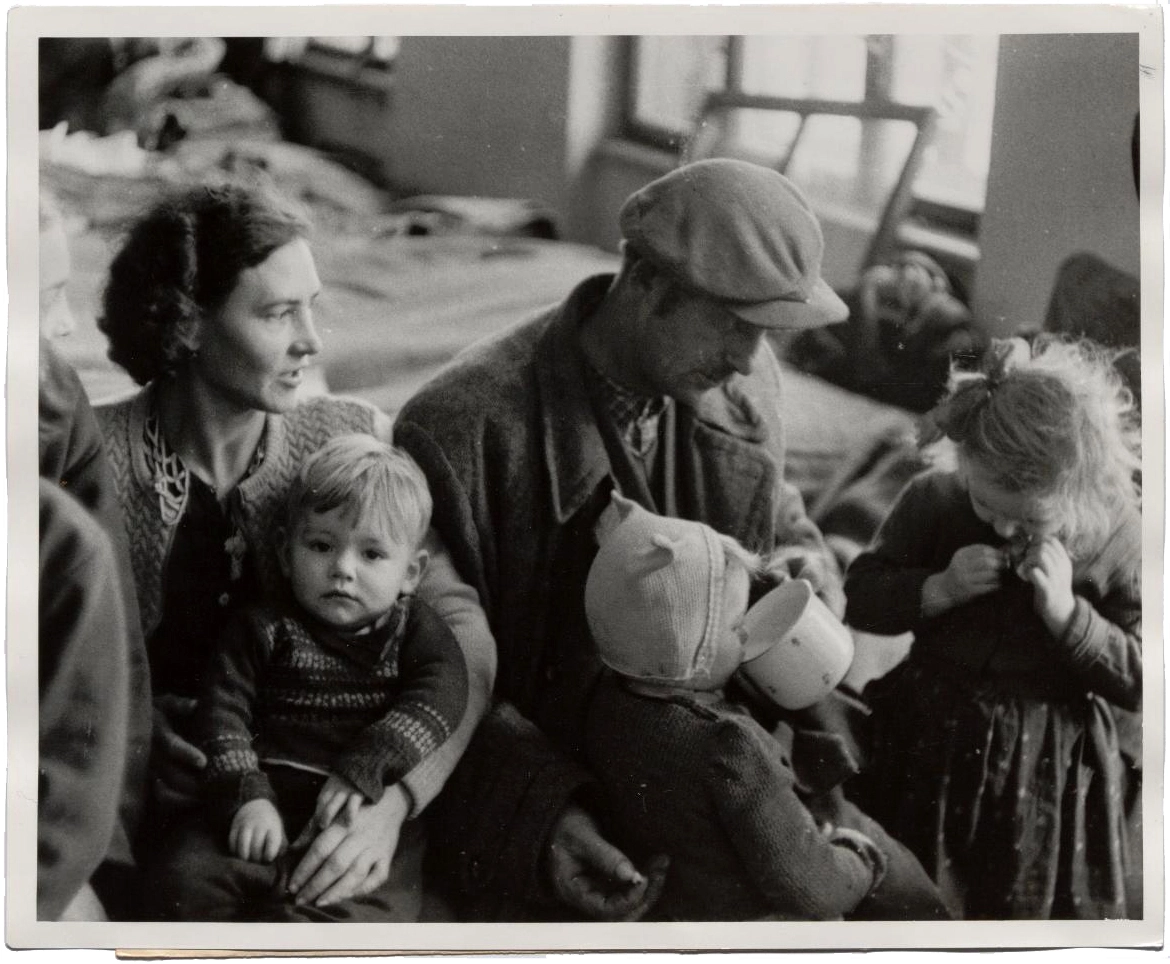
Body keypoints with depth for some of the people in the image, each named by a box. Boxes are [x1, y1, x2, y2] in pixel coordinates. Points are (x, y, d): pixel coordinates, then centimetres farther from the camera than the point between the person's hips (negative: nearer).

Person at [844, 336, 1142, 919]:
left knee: (1029, 906, 13)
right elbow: (861, 597, -2)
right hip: (928, 747, 2)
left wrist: (1066, 612, -26)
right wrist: (938, 590, -20)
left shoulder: (1121, 542, -14)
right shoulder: (933, 502, -9)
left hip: (1050, 769, -2)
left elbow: (1139, 680, -11)